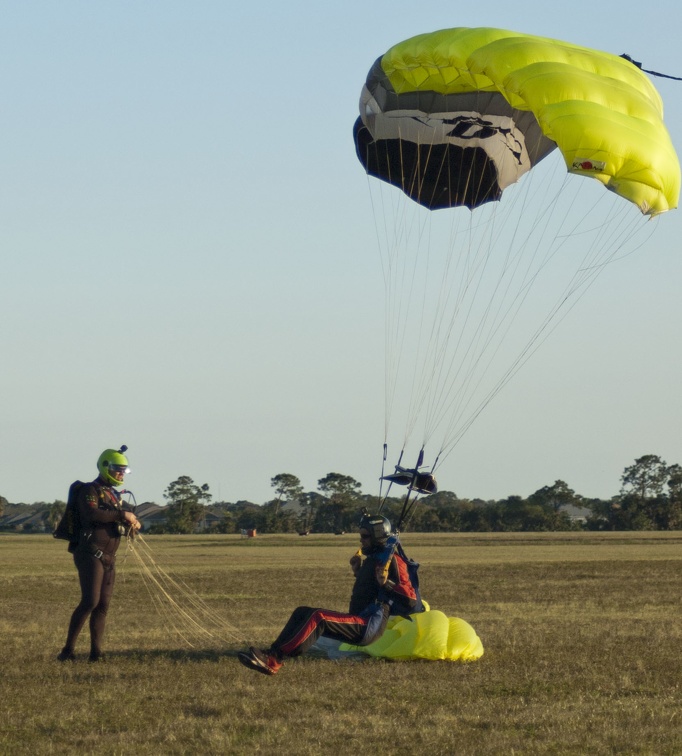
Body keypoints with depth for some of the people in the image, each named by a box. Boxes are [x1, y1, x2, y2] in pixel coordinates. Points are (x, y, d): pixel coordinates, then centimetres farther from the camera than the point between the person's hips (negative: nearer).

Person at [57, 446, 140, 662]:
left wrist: (132, 524, 5)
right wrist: (122, 515, -21)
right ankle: (68, 650, -14)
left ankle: (96, 652, 4)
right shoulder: (89, 490, -6)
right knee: (90, 602, -17)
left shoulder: (114, 495, 21)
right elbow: (92, 514, -25)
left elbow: (116, 523, 28)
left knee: (103, 606, 3)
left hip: (108, 559, 9)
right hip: (90, 554, -9)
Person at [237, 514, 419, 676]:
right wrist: (358, 573, 21)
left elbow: (410, 599, -17)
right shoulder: (371, 559, 20)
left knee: (318, 618, -28)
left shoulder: (391, 560, -8)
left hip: (370, 626, -10)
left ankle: (274, 660, -39)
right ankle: (272, 653, -12)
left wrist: (386, 583, -30)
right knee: (302, 613, 5)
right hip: (361, 622, 10)